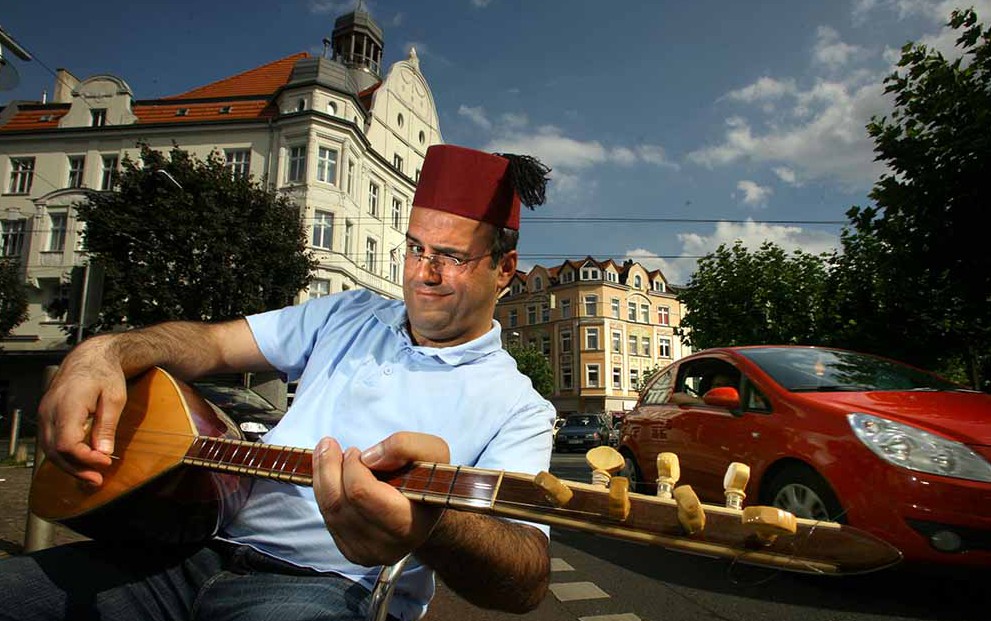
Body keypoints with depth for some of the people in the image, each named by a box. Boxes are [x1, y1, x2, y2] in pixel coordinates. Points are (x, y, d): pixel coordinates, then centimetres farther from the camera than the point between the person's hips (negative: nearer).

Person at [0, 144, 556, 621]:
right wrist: (105, 354, -10)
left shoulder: (516, 406, -5)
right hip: (206, 547, 5)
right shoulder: (347, 317, 13)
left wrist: (430, 526, -42)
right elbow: (213, 342, 11)